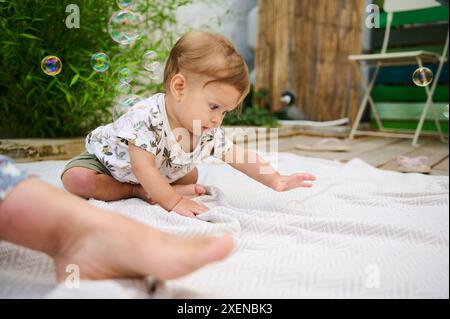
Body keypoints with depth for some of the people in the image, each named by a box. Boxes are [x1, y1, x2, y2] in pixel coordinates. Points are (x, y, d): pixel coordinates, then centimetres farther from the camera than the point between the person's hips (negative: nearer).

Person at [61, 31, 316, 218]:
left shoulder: (209, 133, -20)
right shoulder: (146, 117, -41)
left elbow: (239, 156, -16)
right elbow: (143, 168, -42)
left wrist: (277, 181, -25)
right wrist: (174, 202, -43)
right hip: (106, 159, -5)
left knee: (191, 176, 4)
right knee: (76, 179, -30)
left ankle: (149, 190, -13)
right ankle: (137, 191, -17)